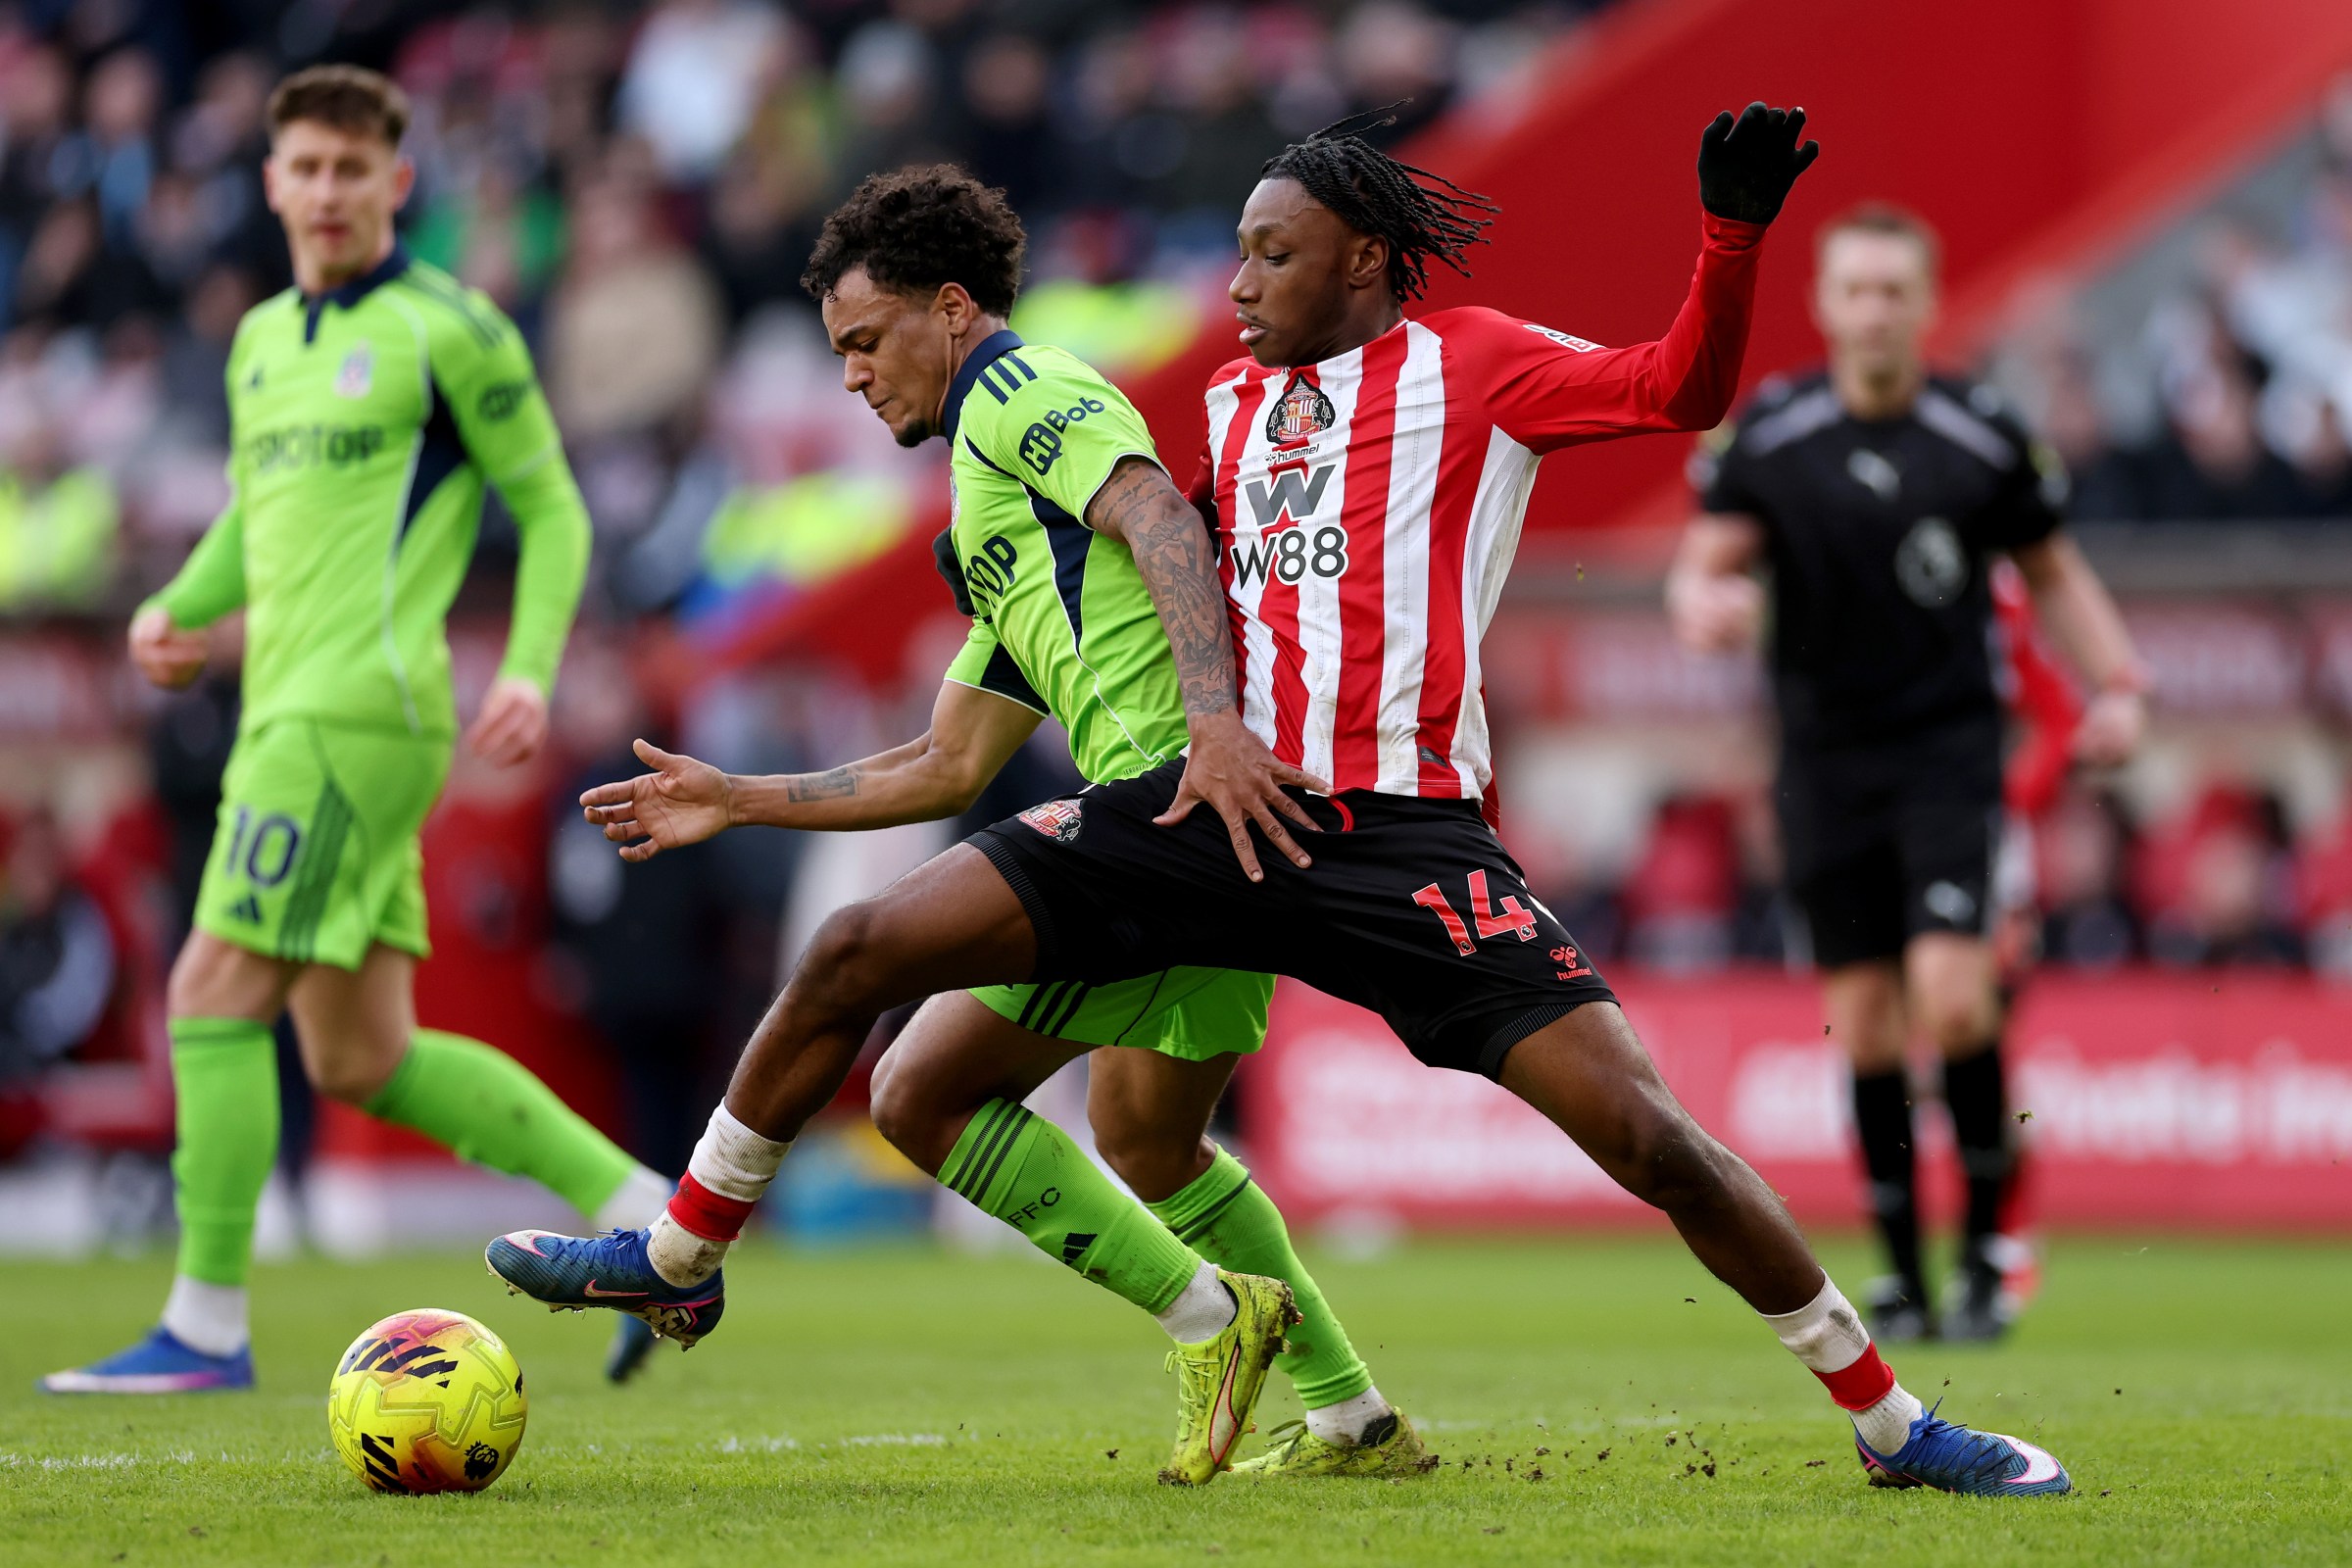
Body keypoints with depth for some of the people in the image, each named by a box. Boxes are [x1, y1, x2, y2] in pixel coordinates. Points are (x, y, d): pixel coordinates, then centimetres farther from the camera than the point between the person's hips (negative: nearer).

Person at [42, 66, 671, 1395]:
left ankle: (207, 1326, -6)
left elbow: (551, 508, 0)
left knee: (215, 997, -11)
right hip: (291, 719, 9)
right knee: (364, 1062, 6)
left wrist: (532, 672, -14)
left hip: (362, 712, -9)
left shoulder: (449, 330, -3)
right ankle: (642, 1213, 11)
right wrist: (180, 612, 11)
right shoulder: (265, 340, 20)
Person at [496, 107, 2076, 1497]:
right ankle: (681, 1253, 15)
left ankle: (1889, 1420, 0)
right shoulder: (1232, 396, 19)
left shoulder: (1469, 363, 2)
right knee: (859, 950, -3)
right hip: (1219, 800, 5)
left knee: (1645, 1130, -15)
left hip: (1404, 832, -5)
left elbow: (1683, 389, -6)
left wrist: (1732, 235, -22)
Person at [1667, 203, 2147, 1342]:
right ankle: (1903, 1280, 13)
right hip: (1826, 761, 2)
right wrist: (1704, 606, -19)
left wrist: (2117, 685, -2)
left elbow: (2052, 572, 11)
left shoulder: (1985, 439, -2)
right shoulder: (1765, 436, -1)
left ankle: (1989, 1238, 2)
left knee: (1950, 995, -17)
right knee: (1862, 1020, 2)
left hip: (1950, 747, -2)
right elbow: (1702, 566, 5)